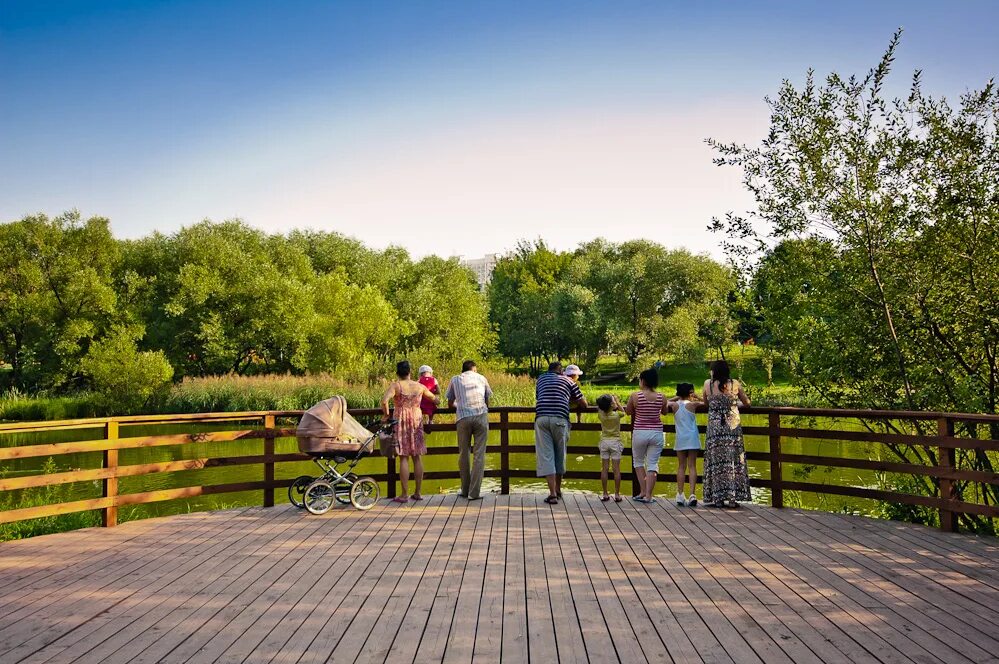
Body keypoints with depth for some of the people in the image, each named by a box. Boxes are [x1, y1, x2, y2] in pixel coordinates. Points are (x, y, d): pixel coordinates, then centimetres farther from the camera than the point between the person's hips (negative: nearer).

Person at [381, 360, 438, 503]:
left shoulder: (395, 385, -6)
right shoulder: (419, 386, 5)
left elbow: (384, 400, -21)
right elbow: (433, 397, 18)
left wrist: (386, 415, -7)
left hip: (402, 422, -3)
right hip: (417, 421, 3)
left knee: (404, 458, 0)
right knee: (417, 457, 9)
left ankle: (405, 494, 2)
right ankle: (418, 493, 14)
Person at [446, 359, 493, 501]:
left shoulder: (455, 380, 21)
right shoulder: (481, 378, 22)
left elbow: (450, 404, 25)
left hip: (463, 418, 0)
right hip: (481, 416, 0)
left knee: (463, 454, 12)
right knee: (479, 454, 1)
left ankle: (465, 490, 18)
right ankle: (474, 492, -2)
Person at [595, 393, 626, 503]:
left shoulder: (601, 415, -6)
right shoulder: (616, 415, -11)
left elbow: (600, 408, 17)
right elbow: (623, 411, 12)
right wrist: (617, 401, 18)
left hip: (604, 442, 2)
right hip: (615, 442, -2)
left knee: (604, 469, 4)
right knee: (616, 469, 1)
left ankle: (605, 494, 5)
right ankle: (617, 494, 2)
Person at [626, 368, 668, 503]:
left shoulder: (635, 396, -10)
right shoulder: (661, 398, -3)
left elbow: (628, 412, 4)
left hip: (640, 433, -2)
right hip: (657, 433, 2)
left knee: (638, 461, 18)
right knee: (653, 464, 6)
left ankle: (642, 491, 13)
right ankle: (648, 495, 1)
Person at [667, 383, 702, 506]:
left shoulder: (675, 405, 2)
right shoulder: (692, 404, -4)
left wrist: (677, 398, 19)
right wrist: (697, 398, 13)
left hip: (680, 439, 2)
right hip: (692, 438, -2)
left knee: (681, 467, 7)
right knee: (692, 466, 0)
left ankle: (680, 494, 2)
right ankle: (692, 494, -8)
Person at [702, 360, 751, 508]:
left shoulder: (708, 384, -1)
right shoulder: (735, 384, 1)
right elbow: (747, 403, 13)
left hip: (714, 426, 0)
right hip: (733, 426, 1)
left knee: (716, 461, 4)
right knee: (733, 461, 5)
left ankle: (717, 498, 3)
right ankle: (732, 497, 3)